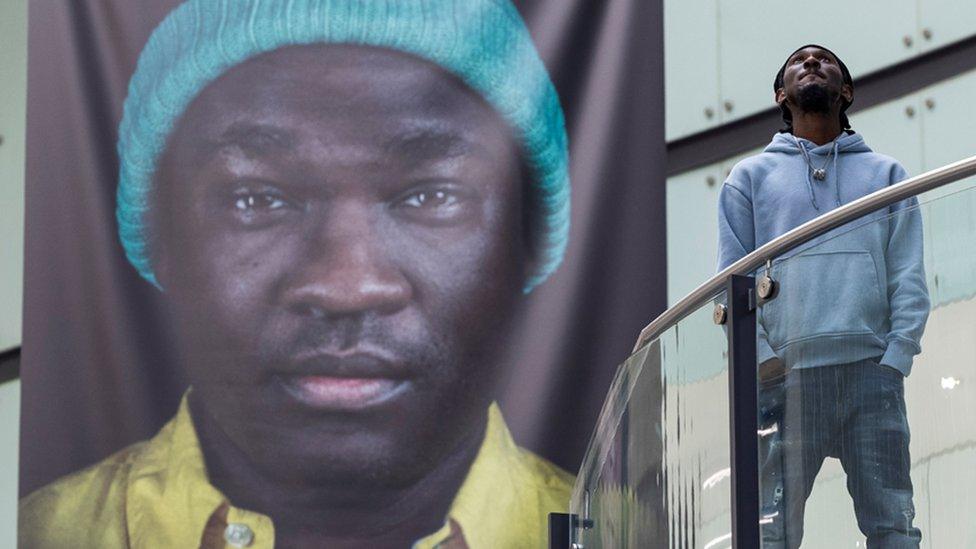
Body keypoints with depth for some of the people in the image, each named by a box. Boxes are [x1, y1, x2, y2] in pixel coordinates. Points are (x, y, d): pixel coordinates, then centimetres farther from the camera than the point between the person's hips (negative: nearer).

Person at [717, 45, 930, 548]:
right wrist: (762, 357, -5)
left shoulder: (886, 174, 20)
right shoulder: (751, 176, 19)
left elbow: (909, 280, 11)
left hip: (872, 370, 1)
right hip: (785, 374, 0)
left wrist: (895, 357, -5)